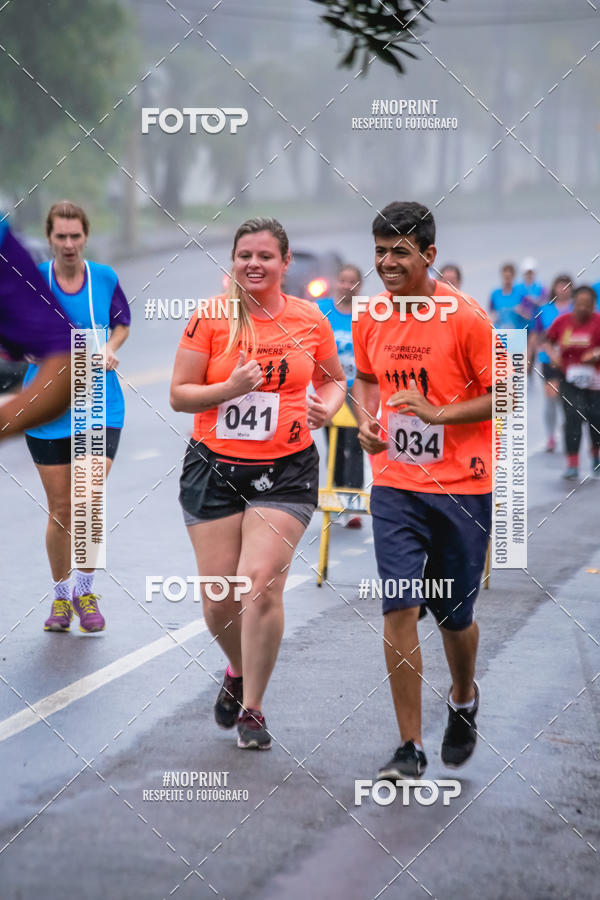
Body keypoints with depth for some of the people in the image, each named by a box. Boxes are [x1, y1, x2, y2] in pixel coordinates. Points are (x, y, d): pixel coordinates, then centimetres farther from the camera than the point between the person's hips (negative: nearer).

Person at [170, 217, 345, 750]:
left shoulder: (310, 321, 2)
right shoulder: (210, 318, -2)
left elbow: (334, 378, 19)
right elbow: (179, 395, -1)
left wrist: (327, 407, -3)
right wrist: (230, 388, -18)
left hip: (287, 470, -1)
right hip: (215, 466, 1)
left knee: (261, 581, -16)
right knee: (218, 595, 1)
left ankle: (252, 709, 0)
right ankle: (238, 672, 35)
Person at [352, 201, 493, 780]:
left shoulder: (466, 317, -12)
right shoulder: (369, 319, 3)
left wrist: (437, 413, -20)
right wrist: (367, 421, 1)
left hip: (462, 488, -3)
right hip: (394, 486, 3)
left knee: (453, 616, 9)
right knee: (399, 609, -8)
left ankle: (464, 699, 42)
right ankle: (409, 749, -2)